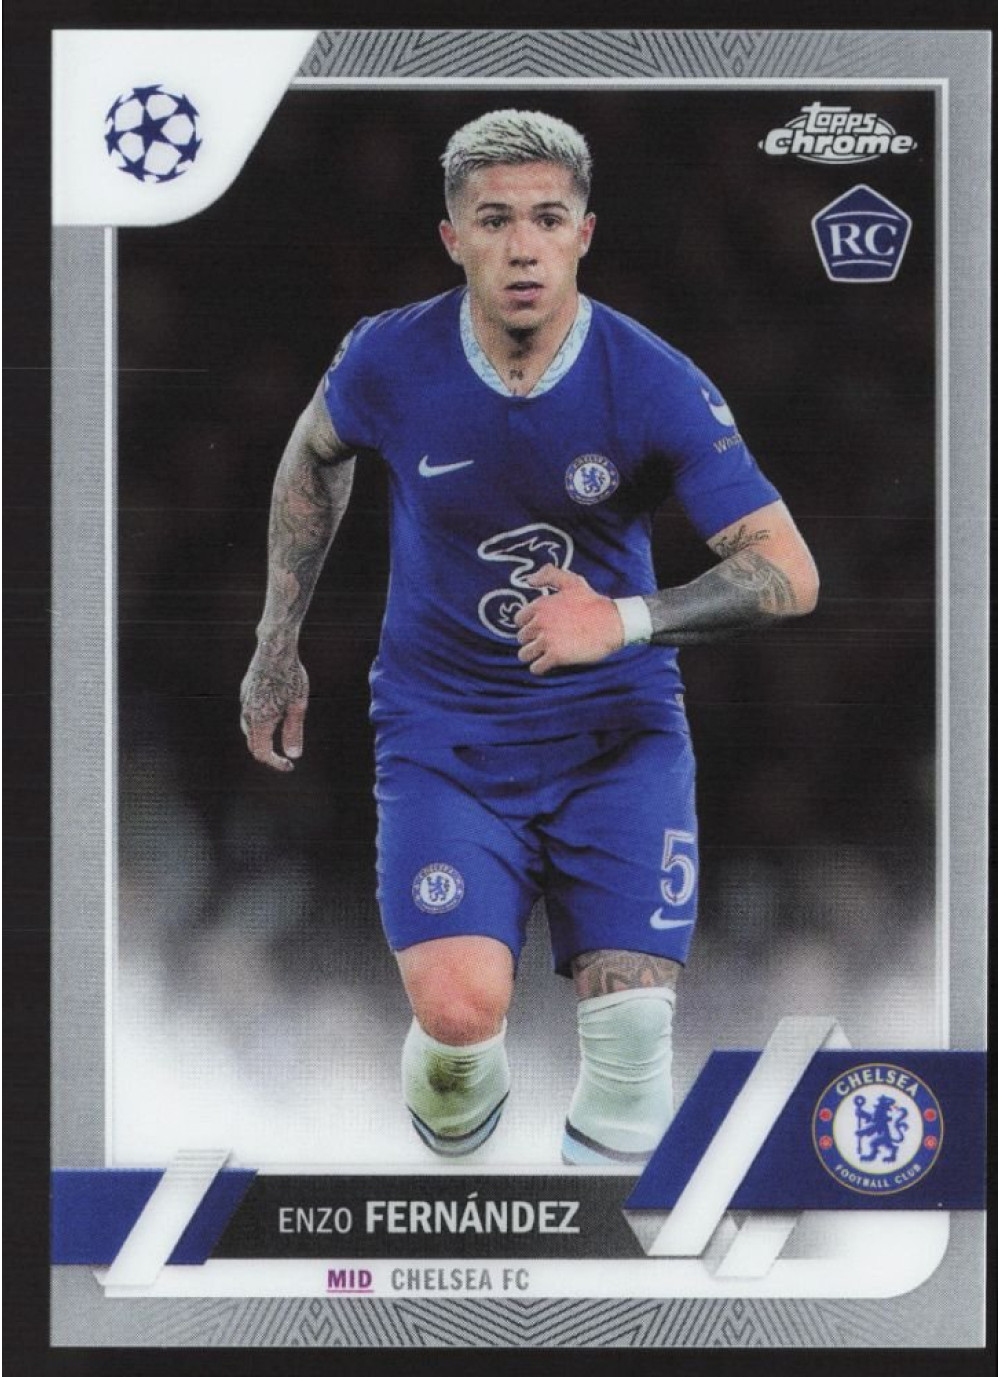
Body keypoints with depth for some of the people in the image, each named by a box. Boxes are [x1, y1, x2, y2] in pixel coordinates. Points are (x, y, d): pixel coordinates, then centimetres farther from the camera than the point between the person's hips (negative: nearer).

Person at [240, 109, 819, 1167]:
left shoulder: (655, 384, -13)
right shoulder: (390, 359, -10)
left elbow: (789, 573, -15)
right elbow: (314, 456, 14)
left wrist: (623, 621, -30)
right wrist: (277, 647, 15)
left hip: (615, 724, 0)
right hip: (442, 728, 0)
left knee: (631, 1019, -15)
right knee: (461, 1011, -19)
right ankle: (454, 1112, 19)